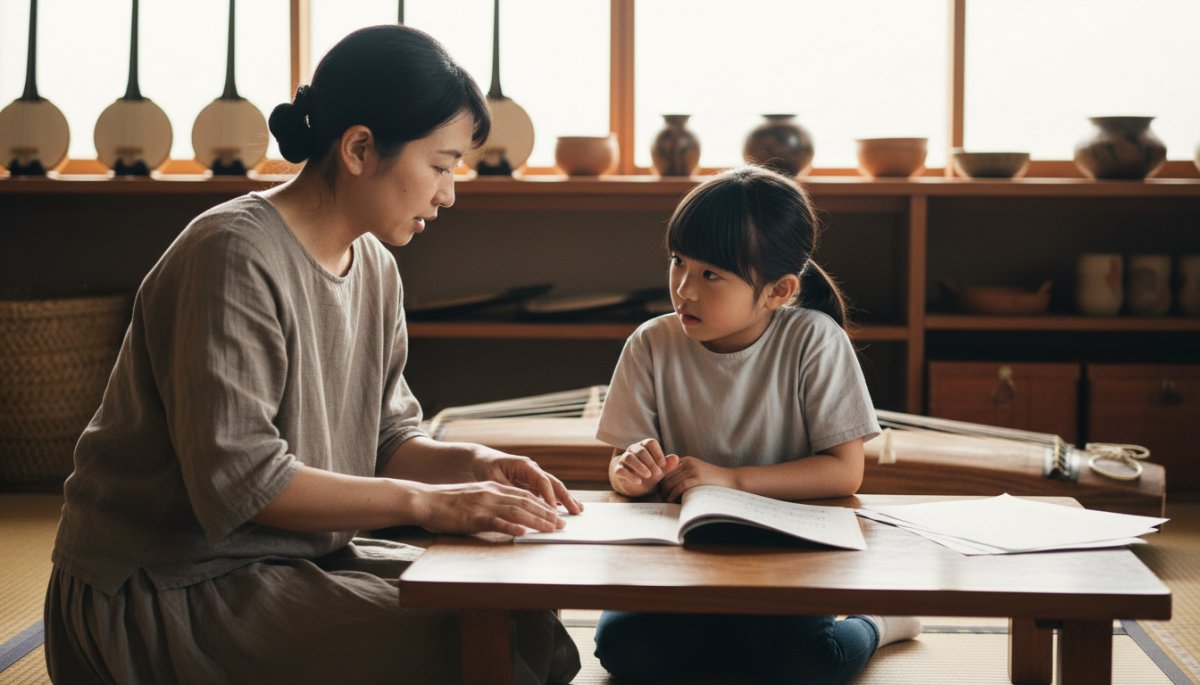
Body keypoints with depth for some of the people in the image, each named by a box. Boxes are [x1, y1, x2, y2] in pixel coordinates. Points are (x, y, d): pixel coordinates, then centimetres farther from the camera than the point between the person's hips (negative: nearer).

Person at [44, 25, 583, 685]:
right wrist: (426, 502, -24)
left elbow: (385, 438, 11)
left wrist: (472, 463, -9)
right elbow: (236, 479, -26)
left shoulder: (373, 266, 8)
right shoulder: (235, 256, -21)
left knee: (525, 620, -2)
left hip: (300, 553, 9)